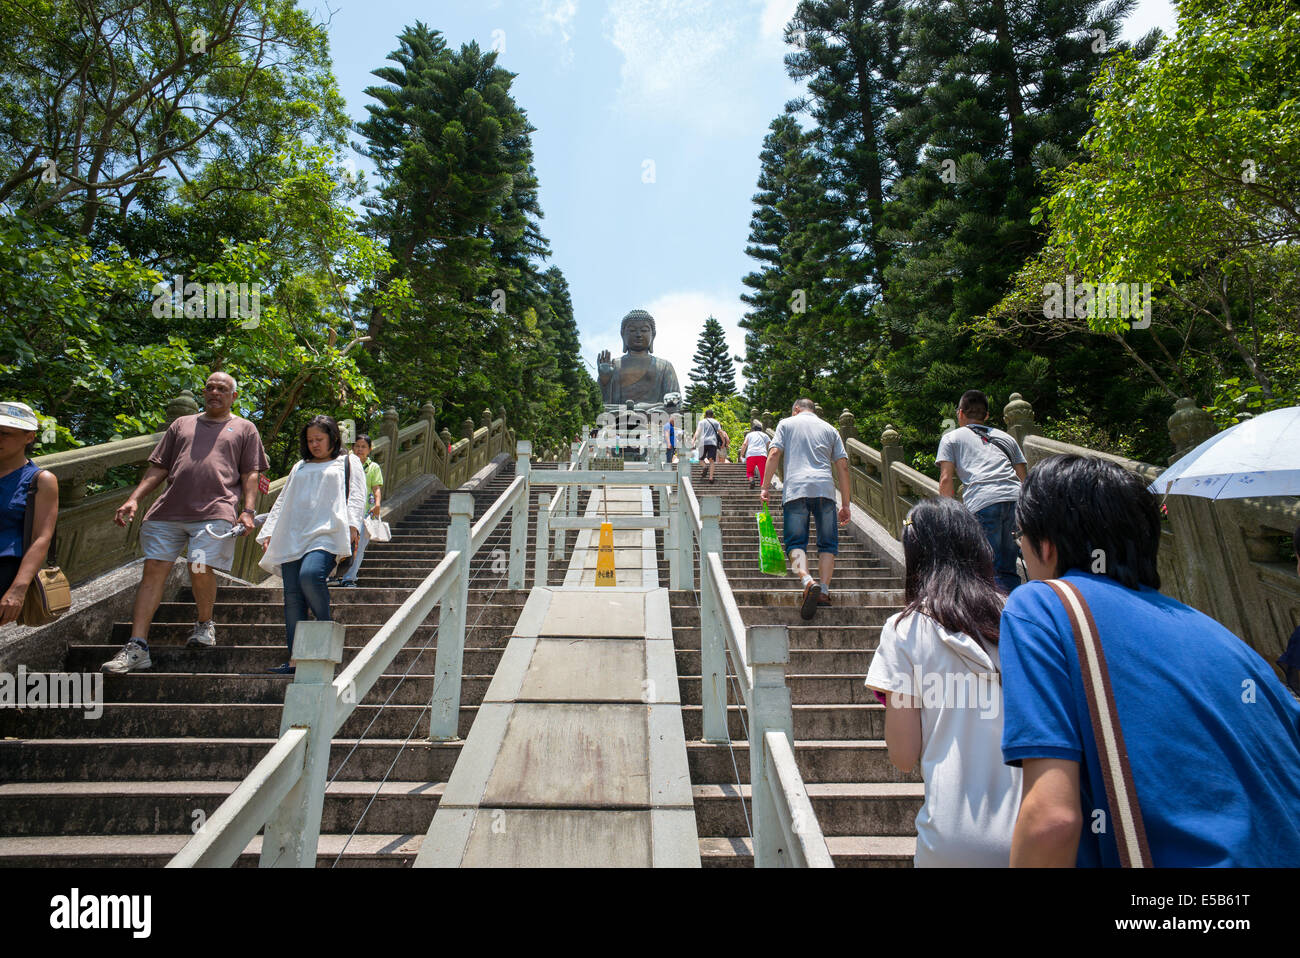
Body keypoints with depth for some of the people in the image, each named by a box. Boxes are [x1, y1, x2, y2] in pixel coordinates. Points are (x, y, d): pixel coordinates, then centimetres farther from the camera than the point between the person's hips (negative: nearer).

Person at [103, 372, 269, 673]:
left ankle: (204, 625, 12)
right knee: (153, 569, -3)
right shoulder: (182, 424, 25)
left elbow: (250, 475, 9)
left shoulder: (244, 429, 16)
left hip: (215, 510, -4)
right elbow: (158, 468, 22)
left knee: (201, 569, -16)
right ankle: (137, 647, -2)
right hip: (168, 511, 4)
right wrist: (134, 499, 10)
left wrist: (248, 511, -4)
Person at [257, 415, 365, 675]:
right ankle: (294, 659, -5)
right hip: (293, 537, 5)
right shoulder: (299, 468, 31)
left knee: (310, 574, -31)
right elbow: (283, 502, 30)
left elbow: (356, 495, 5)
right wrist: (269, 533, 19)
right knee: (292, 595, -5)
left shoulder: (348, 462, 17)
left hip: (327, 534, -5)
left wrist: (353, 524, -11)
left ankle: (326, 625, -10)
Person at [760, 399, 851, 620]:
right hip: (825, 488, 2)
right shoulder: (829, 428, 22)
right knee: (827, 543, 10)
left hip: (795, 488, -2)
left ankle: (807, 581, -26)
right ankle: (824, 591, 0)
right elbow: (842, 465, 14)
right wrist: (845, 504, 15)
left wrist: (765, 487, 4)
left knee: (796, 542, -1)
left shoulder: (787, 423, 18)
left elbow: (774, 454, 3)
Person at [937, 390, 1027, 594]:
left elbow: (946, 480, 7)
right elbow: (1023, 480, 24)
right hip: (1015, 499, 4)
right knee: (1008, 571, 12)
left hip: (983, 502, -4)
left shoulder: (951, 438, 19)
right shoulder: (1006, 437, 31)